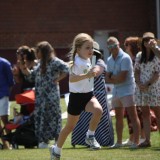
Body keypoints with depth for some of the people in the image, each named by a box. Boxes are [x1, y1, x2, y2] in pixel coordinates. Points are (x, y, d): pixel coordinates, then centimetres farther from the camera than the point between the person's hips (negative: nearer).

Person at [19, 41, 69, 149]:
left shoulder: (54, 62, -10)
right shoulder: (41, 63, 17)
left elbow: (66, 69, -19)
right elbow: (32, 76, 20)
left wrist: (57, 79, -14)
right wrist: (24, 69, 6)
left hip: (51, 95, -9)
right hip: (40, 96, 9)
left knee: (52, 117, -5)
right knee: (40, 117, 8)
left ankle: (57, 141, -1)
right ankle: (44, 140, 14)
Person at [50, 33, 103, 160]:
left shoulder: (87, 60, 7)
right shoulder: (78, 62, -19)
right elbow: (71, 78, -38)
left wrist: (93, 72, 16)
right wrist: (87, 75, -47)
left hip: (88, 94, 6)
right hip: (77, 96, -6)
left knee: (98, 110, -26)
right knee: (70, 126, 6)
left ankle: (90, 136, -7)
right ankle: (57, 150, 26)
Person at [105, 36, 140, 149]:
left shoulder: (125, 58, -13)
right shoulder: (110, 60, 11)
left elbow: (122, 78, -19)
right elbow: (107, 79, 8)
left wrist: (112, 78, -3)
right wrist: (116, 78, -10)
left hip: (127, 90, -8)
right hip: (116, 91, 8)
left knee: (133, 116, -10)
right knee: (118, 117, 14)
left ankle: (136, 142, -14)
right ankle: (119, 142, 22)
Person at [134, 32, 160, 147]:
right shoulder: (140, 56, 12)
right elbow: (137, 71, 11)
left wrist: (148, 84, -15)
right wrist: (139, 83, -6)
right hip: (141, 88, 5)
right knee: (145, 114, 5)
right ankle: (147, 140, 6)